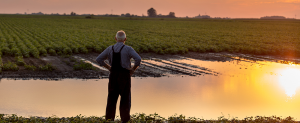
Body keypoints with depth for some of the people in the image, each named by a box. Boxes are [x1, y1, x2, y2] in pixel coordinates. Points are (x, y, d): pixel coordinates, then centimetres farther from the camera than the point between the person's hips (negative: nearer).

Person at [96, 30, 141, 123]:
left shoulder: (110, 49, 3)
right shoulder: (128, 49, -9)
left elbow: (98, 59, 4)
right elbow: (138, 59, -22)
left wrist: (109, 68, 9)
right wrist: (133, 69, -7)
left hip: (113, 75, 3)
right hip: (125, 76, -3)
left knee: (112, 98, 11)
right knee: (125, 99, 6)